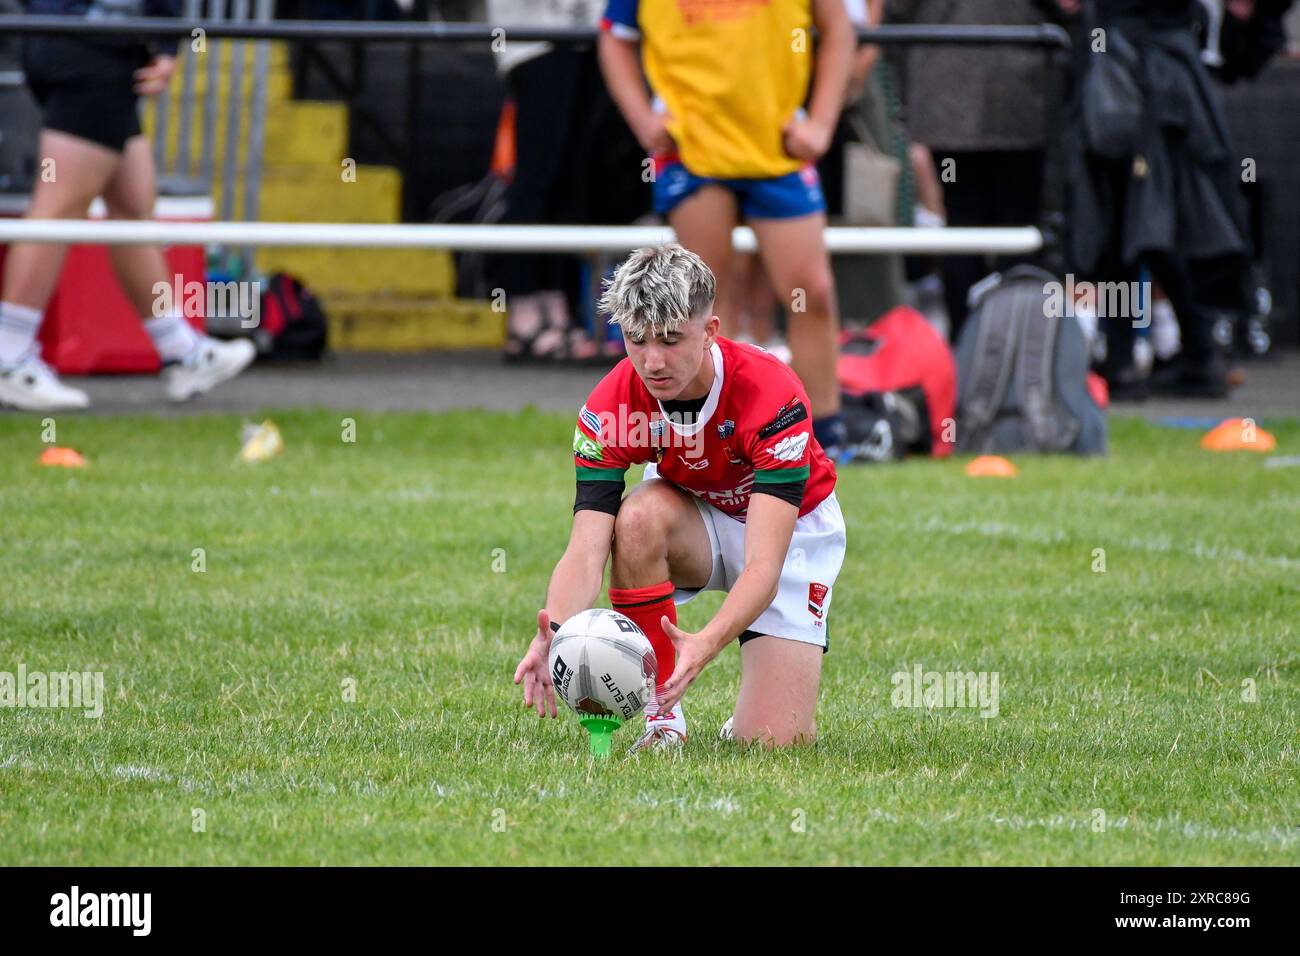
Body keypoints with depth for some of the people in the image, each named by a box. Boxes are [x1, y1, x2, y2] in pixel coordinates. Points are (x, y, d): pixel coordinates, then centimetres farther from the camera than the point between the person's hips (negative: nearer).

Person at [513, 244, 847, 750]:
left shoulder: (772, 395, -35)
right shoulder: (608, 409, -25)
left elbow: (764, 564, -42)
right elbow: (586, 550, -31)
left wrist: (706, 643, -61)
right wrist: (553, 631, -54)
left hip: (792, 528, -3)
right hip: (695, 520, 3)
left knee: (773, 740, -18)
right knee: (639, 515, -35)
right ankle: (662, 713, -18)